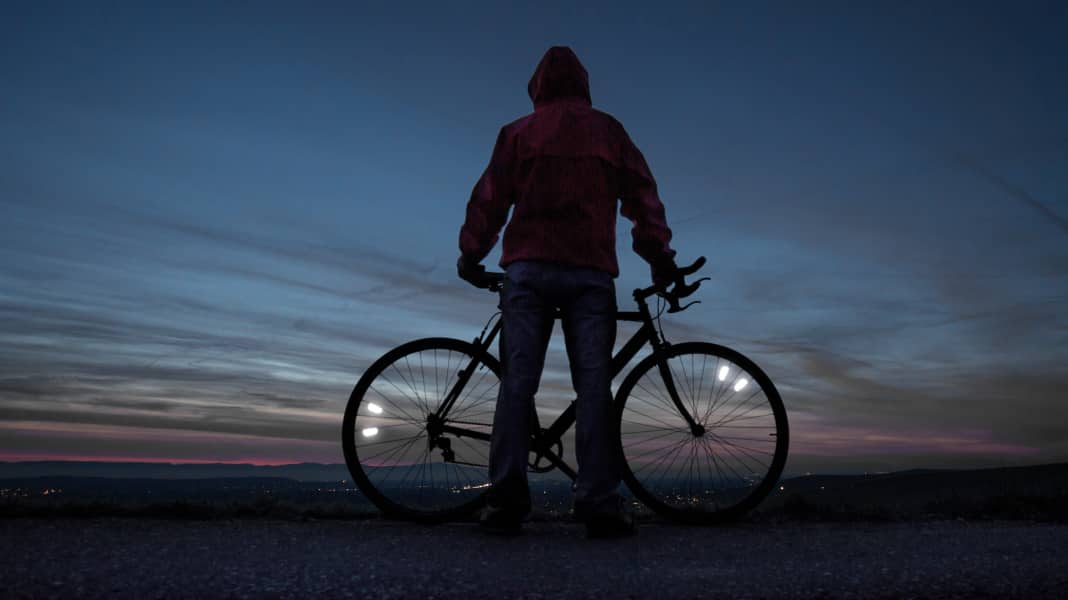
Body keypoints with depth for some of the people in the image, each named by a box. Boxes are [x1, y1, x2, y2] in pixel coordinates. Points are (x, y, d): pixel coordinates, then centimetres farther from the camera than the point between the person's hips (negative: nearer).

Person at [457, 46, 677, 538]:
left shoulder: (518, 132, 15)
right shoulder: (608, 130, 16)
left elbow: (489, 198, 10)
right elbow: (642, 194, 10)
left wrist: (471, 256, 17)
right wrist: (659, 253, 12)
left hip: (528, 267, 1)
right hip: (591, 270, 0)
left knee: (518, 379, -2)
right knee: (593, 383, -3)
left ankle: (506, 500, -8)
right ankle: (599, 505, -8)